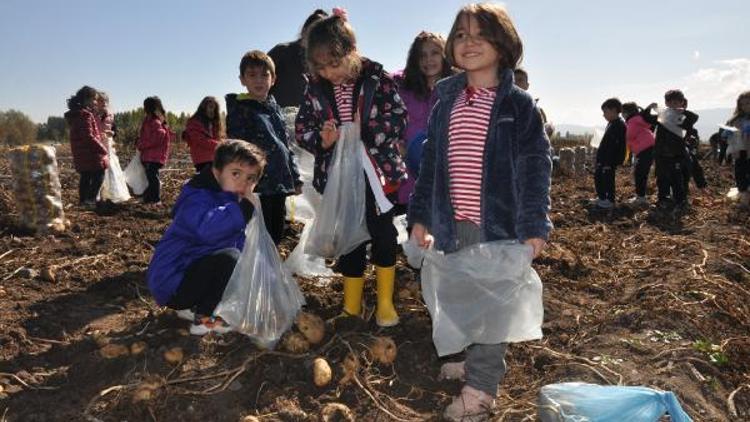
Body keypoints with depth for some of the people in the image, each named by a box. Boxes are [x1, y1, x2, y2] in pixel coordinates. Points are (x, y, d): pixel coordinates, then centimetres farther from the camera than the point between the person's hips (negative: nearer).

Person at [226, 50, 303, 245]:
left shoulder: (275, 109, 15)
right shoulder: (238, 109, -4)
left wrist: (295, 178, 16)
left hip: (279, 184, 7)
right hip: (257, 186, -6)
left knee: (276, 235, 15)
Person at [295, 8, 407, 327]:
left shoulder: (376, 78, -9)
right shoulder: (315, 88, -2)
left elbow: (399, 119, -9)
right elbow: (302, 129, 4)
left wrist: (365, 131, -22)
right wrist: (321, 139, -16)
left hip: (376, 171, -2)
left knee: (383, 234, 7)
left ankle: (385, 303, 25)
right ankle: (351, 307, 28)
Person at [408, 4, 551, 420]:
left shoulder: (519, 104, -4)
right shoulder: (445, 103, 8)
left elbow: (535, 166, -5)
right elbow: (430, 162, 11)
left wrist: (533, 225, -10)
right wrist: (420, 215, 9)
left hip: (497, 223, -4)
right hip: (451, 223, 4)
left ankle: (480, 388, 15)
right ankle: (466, 357, 38)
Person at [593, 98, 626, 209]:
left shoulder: (619, 125, -17)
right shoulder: (611, 124, 15)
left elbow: (614, 146, -22)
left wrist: (609, 163, -24)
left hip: (609, 161, -10)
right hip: (603, 159, 10)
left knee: (607, 180, -2)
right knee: (598, 177, 16)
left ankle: (610, 201, 8)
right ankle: (601, 198, 27)